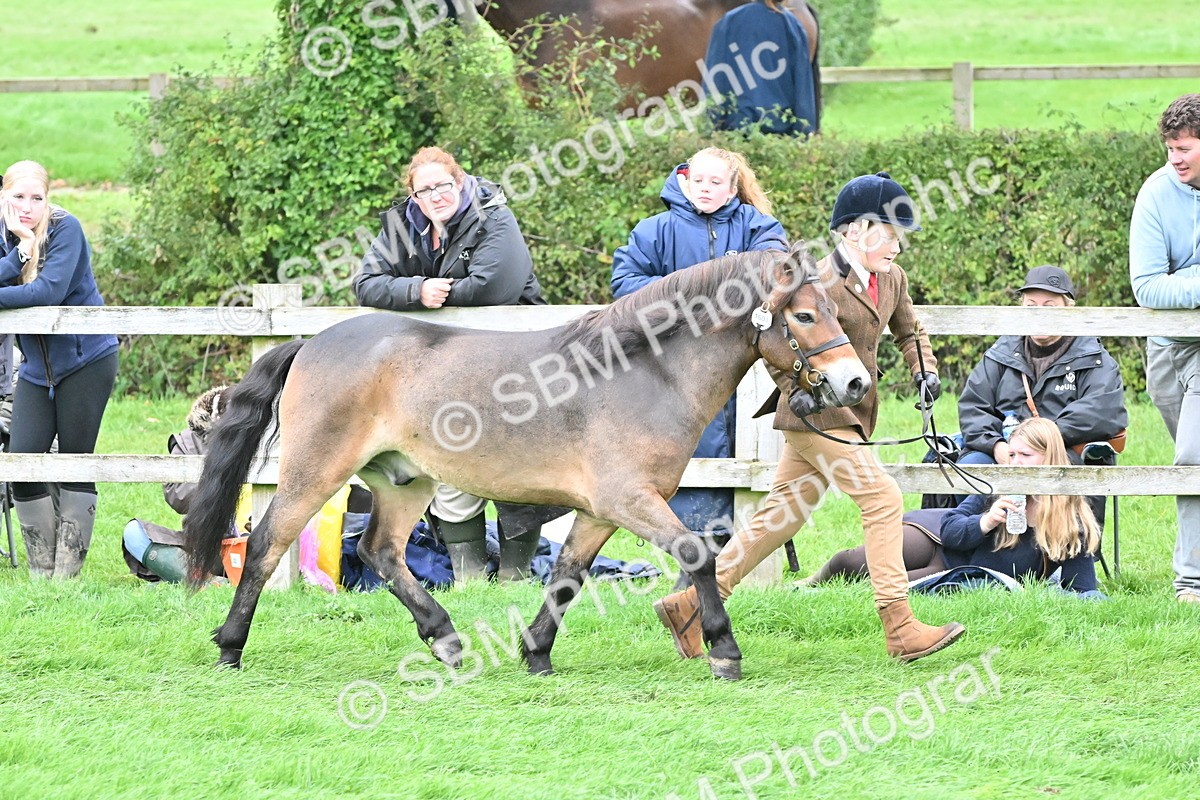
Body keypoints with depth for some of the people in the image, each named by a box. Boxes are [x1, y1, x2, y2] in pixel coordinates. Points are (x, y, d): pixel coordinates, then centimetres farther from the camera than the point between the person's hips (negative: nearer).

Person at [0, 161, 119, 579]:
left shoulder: (65, 230, -14)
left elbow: (49, 291, -25)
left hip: (85, 360, -5)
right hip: (37, 368, 5)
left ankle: (67, 571, 2)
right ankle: (41, 571, 4)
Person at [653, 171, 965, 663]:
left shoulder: (892, 279, 10)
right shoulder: (819, 281, -16)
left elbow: (908, 332, 24)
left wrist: (924, 370, 6)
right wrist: (797, 391, -23)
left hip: (850, 414, 9)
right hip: (814, 413, -9)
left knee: (783, 515, 11)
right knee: (882, 497, -15)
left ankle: (689, 606, 18)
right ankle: (900, 630, -13)